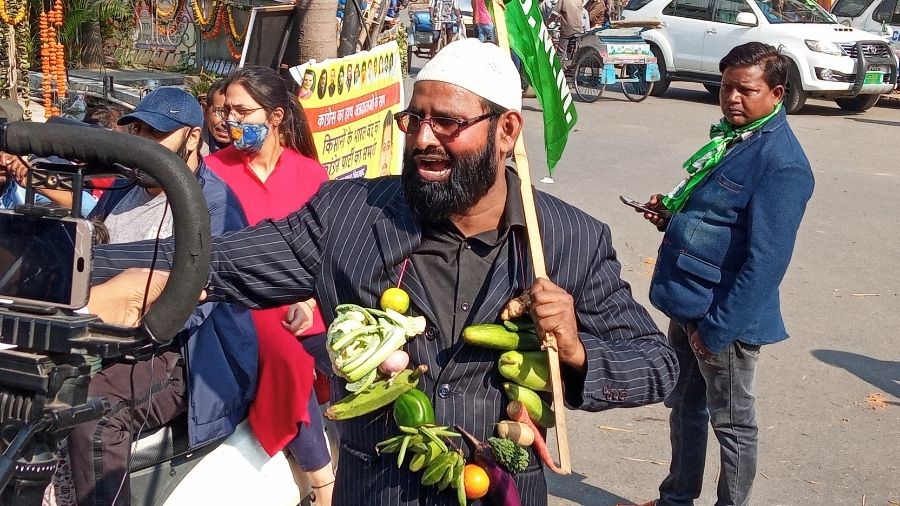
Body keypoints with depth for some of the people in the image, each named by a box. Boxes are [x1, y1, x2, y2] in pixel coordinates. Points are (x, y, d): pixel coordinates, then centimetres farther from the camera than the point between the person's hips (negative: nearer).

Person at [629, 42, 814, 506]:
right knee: (683, 406, 22)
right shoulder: (730, 137, 8)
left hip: (725, 316, -9)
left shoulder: (781, 163, -20)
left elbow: (766, 260, -23)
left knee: (731, 422, 8)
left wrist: (717, 328, -22)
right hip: (686, 304, 9)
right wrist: (671, 215, 1)